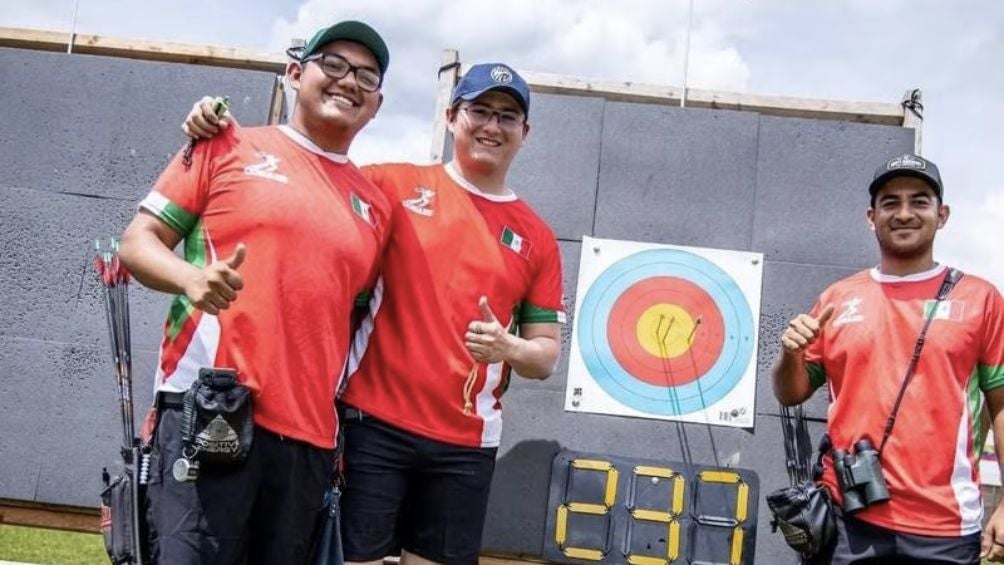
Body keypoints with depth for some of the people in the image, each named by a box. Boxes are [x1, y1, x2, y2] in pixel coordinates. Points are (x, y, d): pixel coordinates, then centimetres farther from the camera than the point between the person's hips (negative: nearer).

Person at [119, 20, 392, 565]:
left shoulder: (376, 205, 17)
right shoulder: (230, 147, 8)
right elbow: (138, 240, 5)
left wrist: (345, 421, 13)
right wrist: (190, 275, -17)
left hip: (309, 433, 4)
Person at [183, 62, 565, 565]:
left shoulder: (537, 239, 9)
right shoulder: (395, 185, 4)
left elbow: (547, 355, 9)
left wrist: (508, 348, -13)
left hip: (465, 443, 2)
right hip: (373, 422, -2)